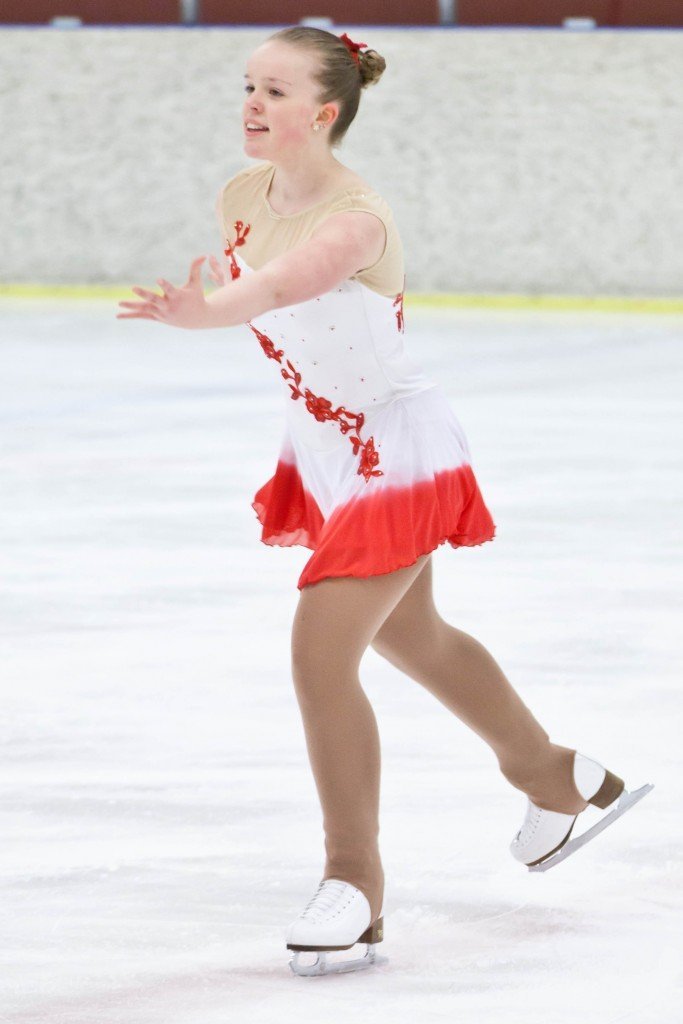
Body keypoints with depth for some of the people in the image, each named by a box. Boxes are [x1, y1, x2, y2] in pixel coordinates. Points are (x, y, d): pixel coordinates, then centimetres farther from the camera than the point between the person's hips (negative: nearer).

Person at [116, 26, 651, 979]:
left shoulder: (354, 219, -30)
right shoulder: (243, 195, -7)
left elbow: (283, 284, -51)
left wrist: (202, 311, -69)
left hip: (396, 451, -9)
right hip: (324, 450, 9)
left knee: (320, 656, -15)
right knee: (413, 637, 25)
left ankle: (355, 883, 2)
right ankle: (559, 778, 49)